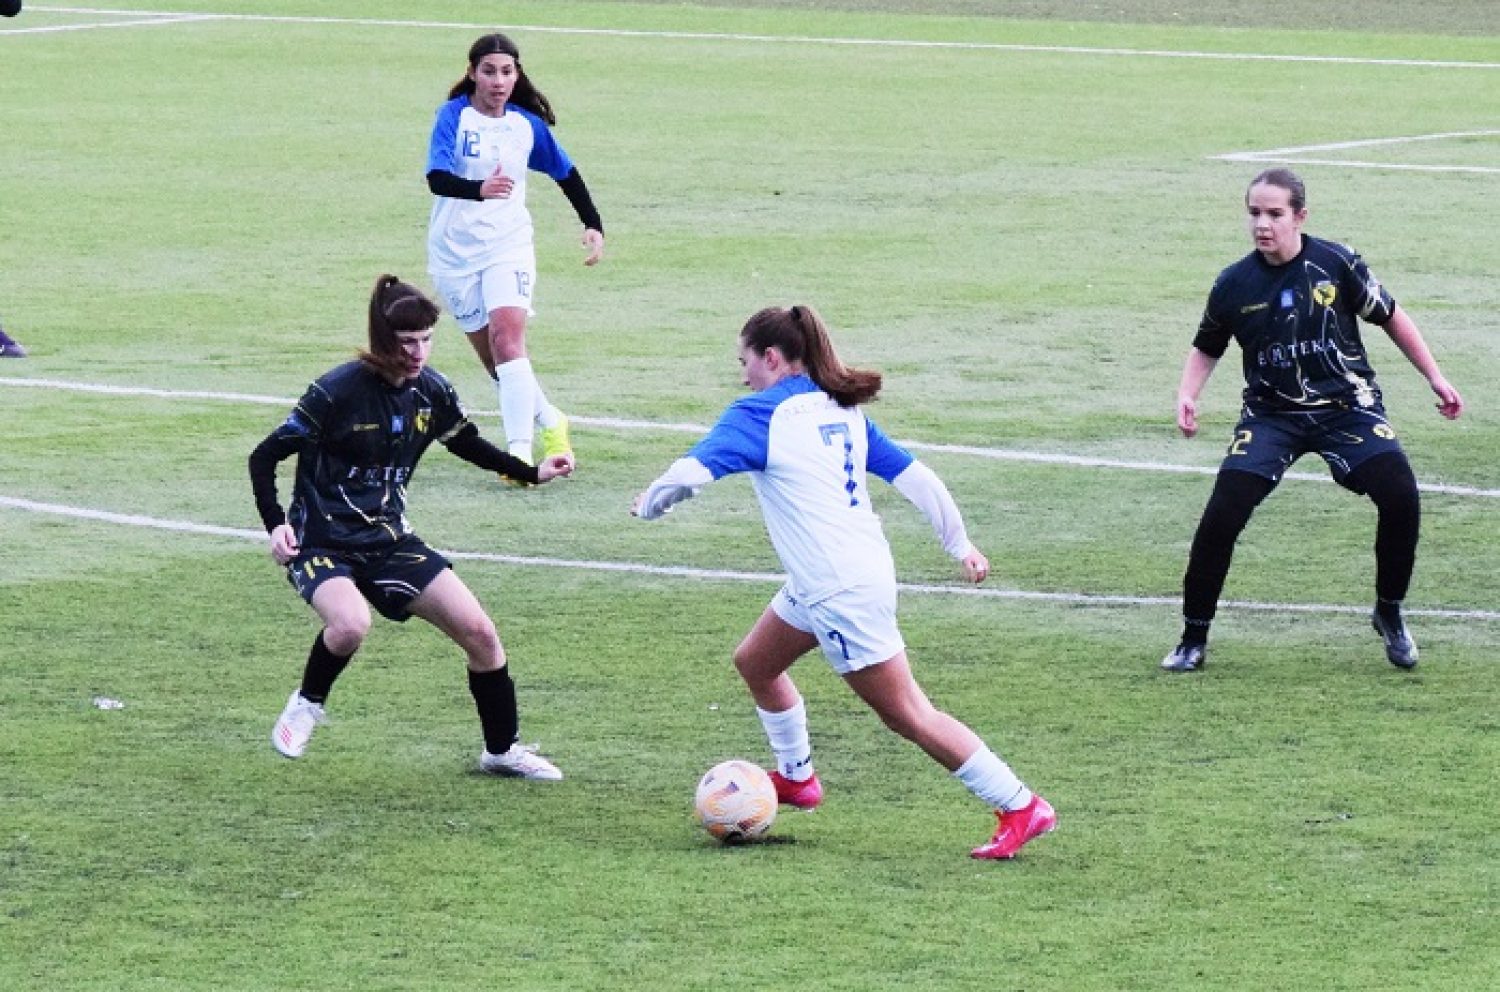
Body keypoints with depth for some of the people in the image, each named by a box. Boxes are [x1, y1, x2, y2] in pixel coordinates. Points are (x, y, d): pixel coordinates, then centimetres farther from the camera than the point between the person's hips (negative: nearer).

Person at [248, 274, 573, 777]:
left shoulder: (431, 391, -2)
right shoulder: (340, 391, -20)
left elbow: (468, 443, 19)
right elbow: (264, 457, -12)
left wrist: (532, 472, 8)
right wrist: (275, 525, -24)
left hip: (388, 541, 6)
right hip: (323, 543, -6)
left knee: (479, 631, -2)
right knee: (351, 624, -37)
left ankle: (502, 750, 20)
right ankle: (306, 705, -4)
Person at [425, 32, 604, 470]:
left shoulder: (528, 124, 0)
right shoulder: (453, 116, -10)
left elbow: (567, 174, 16)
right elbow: (437, 178, -26)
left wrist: (594, 226, 8)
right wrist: (479, 189, -45)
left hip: (508, 245, 0)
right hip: (454, 252, 0)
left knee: (507, 338, -21)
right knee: (491, 355, 6)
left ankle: (520, 450, -26)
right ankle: (549, 422, 28)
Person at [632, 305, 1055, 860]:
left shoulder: (760, 414, -11)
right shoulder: (842, 410, 11)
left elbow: (693, 471, -22)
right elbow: (914, 476, 10)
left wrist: (649, 503, -2)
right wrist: (961, 545, 18)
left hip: (841, 593, -9)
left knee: (908, 715, -2)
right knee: (755, 662, 24)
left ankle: (1021, 808, -1)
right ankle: (796, 778, 38)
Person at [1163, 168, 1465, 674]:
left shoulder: (1335, 263, -8)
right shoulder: (1234, 285, -5)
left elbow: (1390, 317, 6)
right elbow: (1206, 349, 12)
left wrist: (1435, 377, 6)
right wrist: (1187, 397, -6)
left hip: (1345, 405, 0)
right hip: (1271, 414, 0)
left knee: (1400, 496, -20)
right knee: (1222, 514, -17)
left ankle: (1389, 614, 5)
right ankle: (1193, 639, -1)